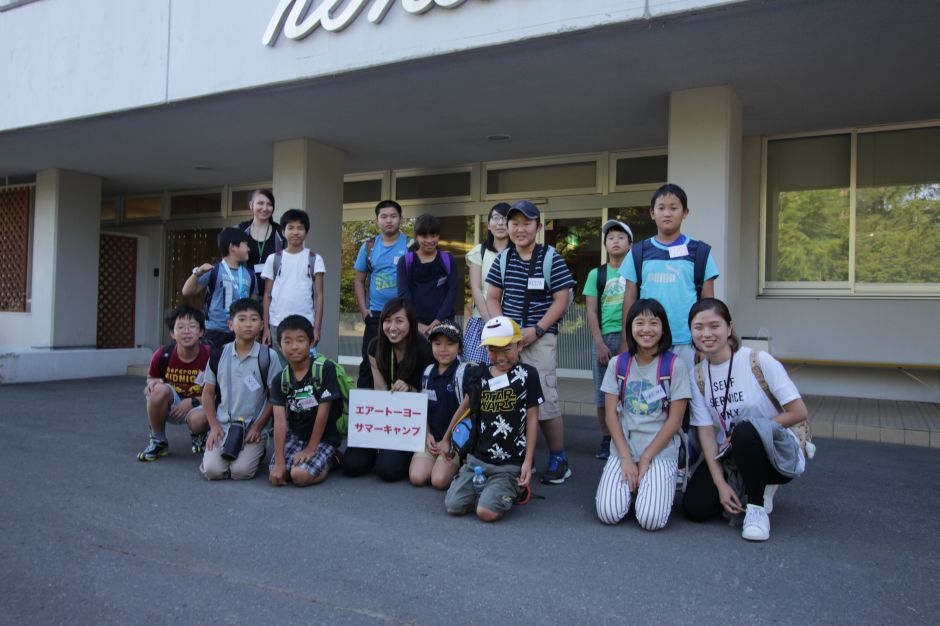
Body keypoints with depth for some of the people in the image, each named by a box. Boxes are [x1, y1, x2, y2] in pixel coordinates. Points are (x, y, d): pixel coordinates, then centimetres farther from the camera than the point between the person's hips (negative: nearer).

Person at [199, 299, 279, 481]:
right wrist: (214, 426, 0)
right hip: (223, 425, 2)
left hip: (253, 428, -2)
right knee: (212, 470, -17)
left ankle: (257, 452, 12)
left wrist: (258, 427, -7)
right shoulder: (219, 355, 3)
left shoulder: (268, 356, -5)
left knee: (241, 471, -20)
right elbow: (208, 392, 10)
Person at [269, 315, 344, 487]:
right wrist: (279, 461, -18)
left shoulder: (325, 369, -17)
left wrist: (310, 448, -11)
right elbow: (280, 421, -12)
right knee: (276, 474, -15)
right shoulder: (281, 378, -5)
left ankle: (331, 460, 5)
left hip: (324, 438, -5)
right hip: (295, 436, 5)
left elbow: (323, 413, -15)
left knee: (300, 476, -24)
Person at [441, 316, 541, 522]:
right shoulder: (477, 375, 6)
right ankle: (483, 486, 19)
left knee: (487, 511, -21)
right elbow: (465, 406, 21)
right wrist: (446, 439, 29)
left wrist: (528, 462, -8)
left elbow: (532, 419, -4)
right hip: (477, 458, 4)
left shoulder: (527, 375, -6)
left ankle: (514, 489, 11)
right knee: (453, 506, -11)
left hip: (510, 464, -4)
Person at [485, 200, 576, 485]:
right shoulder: (503, 258, 9)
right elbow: (492, 297, 12)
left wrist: (536, 330, -14)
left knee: (544, 398, -7)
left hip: (540, 338, -4)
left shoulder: (551, 258, -3)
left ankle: (559, 459, 10)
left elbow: (561, 300, -5)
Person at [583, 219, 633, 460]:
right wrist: (599, 343, -5)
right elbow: (591, 311, 5)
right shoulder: (596, 274, 10)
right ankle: (606, 440, 17)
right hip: (604, 338, 2)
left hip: (631, 336, -2)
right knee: (603, 393, 6)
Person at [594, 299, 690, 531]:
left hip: (661, 451, -2)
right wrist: (626, 457, -9)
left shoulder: (675, 365, -6)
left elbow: (675, 420, -6)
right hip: (623, 448, 2)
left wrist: (645, 459, -8)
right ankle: (631, 483, 13)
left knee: (651, 519, -20)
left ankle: (663, 483, 12)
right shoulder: (617, 364, 2)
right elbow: (611, 414, 1)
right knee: (608, 513, -17)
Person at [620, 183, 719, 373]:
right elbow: (629, 299, 7)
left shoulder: (700, 253, 3)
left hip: (687, 343, -1)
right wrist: (625, 342, 3)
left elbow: (707, 301, 4)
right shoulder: (638, 253, 6)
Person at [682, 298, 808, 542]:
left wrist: (749, 431, -14)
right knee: (695, 508, -17)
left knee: (746, 430, -38)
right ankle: (753, 489, 12)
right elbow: (706, 432, -5)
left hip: (779, 451, -4)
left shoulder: (759, 361, -14)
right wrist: (721, 484, -13)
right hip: (730, 457, 4)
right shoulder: (698, 375, -2)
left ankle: (757, 506, -14)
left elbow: (798, 412, -13)